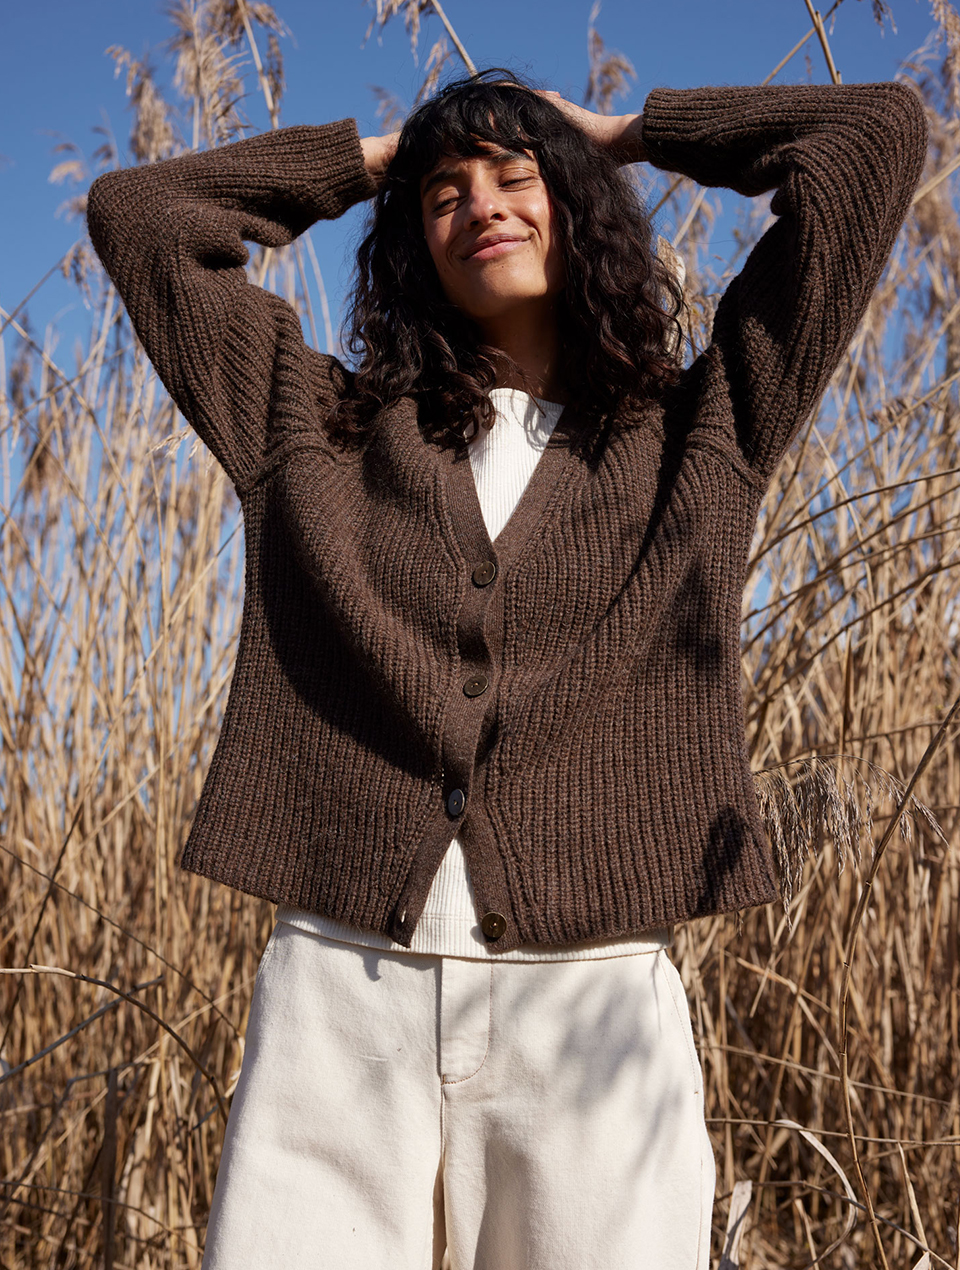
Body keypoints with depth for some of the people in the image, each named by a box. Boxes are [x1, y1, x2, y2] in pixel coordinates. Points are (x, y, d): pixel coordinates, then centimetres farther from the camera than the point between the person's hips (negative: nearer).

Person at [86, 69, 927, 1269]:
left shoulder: (697, 436, 13)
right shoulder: (325, 427, 16)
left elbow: (878, 132, 14)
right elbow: (136, 210, 22)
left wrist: (622, 133, 23)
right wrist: (364, 159, 25)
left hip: (592, 1002, 0)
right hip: (340, 993, 1)